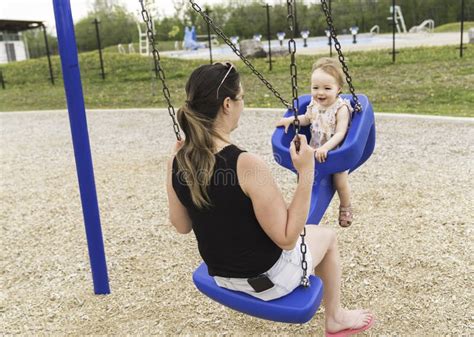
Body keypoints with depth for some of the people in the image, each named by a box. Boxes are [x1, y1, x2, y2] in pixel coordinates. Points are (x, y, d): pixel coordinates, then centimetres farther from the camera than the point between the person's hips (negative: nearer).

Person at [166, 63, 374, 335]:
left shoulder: (177, 162, -14)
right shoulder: (248, 165, -34)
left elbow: (182, 226, 1)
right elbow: (287, 238, -26)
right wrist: (306, 173, -27)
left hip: (220, 276, 6)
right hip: (266, 280, -6)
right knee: (327, 235, 22)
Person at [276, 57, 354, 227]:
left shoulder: (341, 108, -22)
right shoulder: (313, 104, -4)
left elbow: (340, 134, -29)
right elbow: (306, 119, 17)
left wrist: (325, 148, -42)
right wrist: (290, 120, 2)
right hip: (315, 150, 6)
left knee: (340, 180, -12)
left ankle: (345, 207, 18)